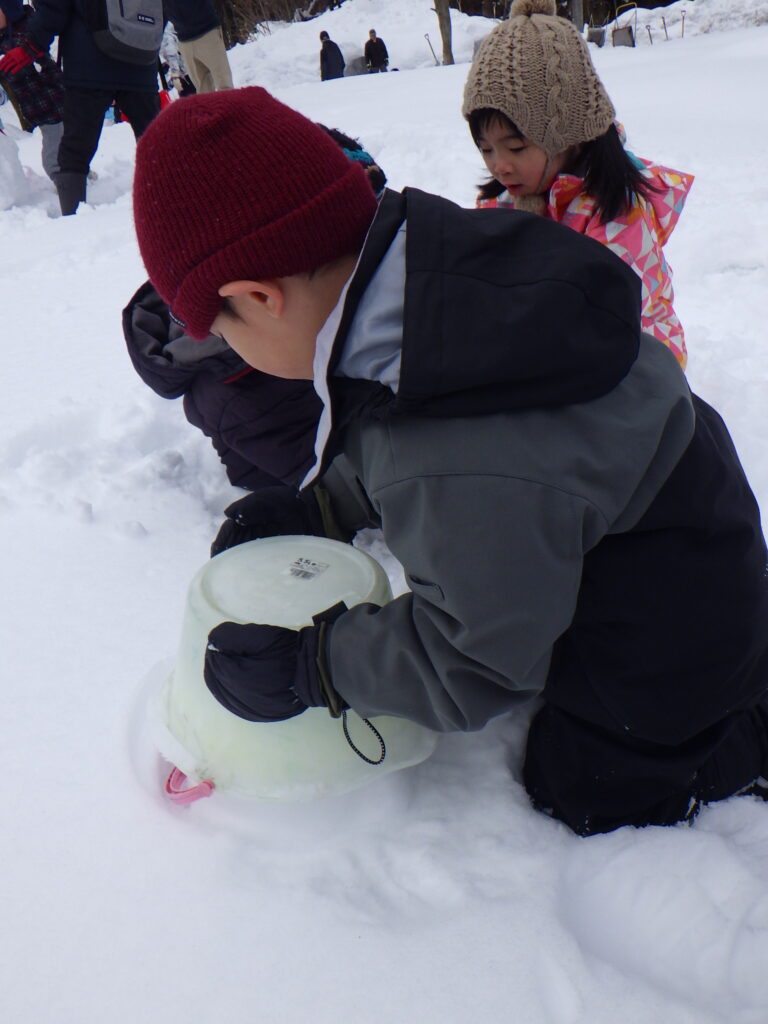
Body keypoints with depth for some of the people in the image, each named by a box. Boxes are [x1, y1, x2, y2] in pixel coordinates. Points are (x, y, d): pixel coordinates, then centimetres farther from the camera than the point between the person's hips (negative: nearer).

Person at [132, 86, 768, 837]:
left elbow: (473, 666, -26)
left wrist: (305, 663, -18)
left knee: (582, 800, 16)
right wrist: (312, 507, 2)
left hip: (658, 655, -8)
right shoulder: (435, 262, -16)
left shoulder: (468, 478, -44)